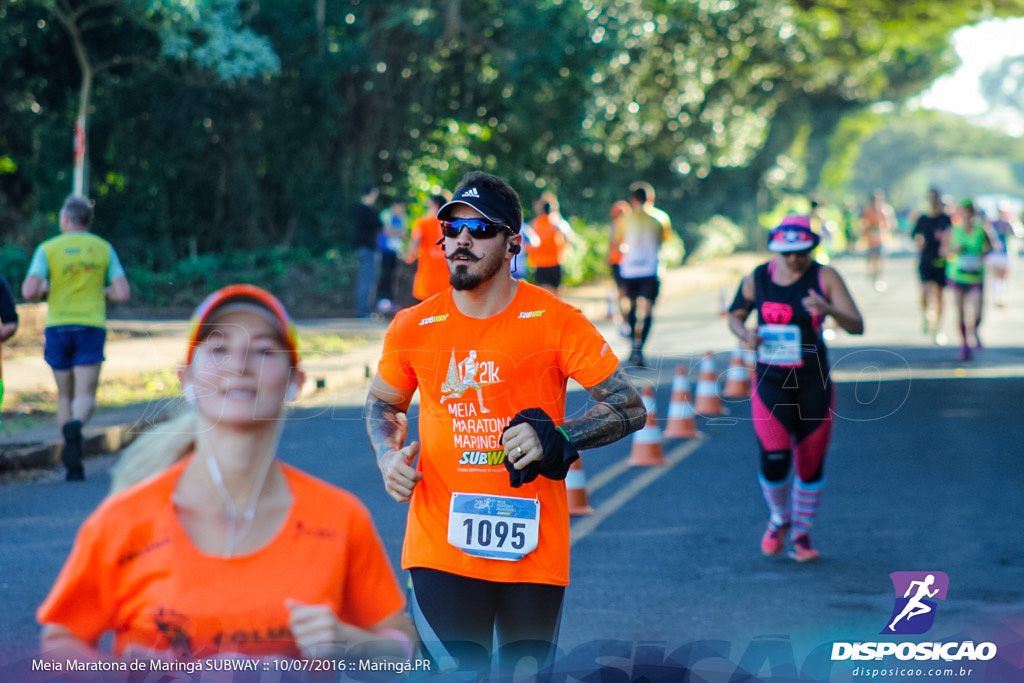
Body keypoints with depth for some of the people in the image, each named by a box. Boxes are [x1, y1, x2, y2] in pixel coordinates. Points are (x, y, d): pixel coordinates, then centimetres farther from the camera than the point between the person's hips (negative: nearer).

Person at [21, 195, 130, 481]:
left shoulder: (48, 248, -1)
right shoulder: (104, 248, 4)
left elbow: (29, 292, -12)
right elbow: (123, 294, -3)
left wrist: (45, 290, 10)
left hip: (58, 327, 0)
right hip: (92, 326, 0)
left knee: (65, 396, 14)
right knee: (85, 397, -3)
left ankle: (73, 466, 9)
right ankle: (74, 426, -39)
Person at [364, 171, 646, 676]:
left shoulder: (555, 322, -4)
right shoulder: (413, 327, 5)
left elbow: (631, 408, -4)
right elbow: (383, 404, 22)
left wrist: (557, 438, -20)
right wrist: (389, 458, 2)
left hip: (534, 552, -1)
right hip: (441, 548, 1)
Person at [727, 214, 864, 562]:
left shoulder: (825, 277, -6)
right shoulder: (757, 279, -1)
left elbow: (857, 326, -12)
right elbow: (734, 316, 15)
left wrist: (828, 309, -32)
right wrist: (744, 333, -8)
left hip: (814, 382, 0)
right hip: (771, 381, 0)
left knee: (811, 466, 6)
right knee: (774, 461, -13)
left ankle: (801, 532, 29)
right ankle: (779, 518, 18)